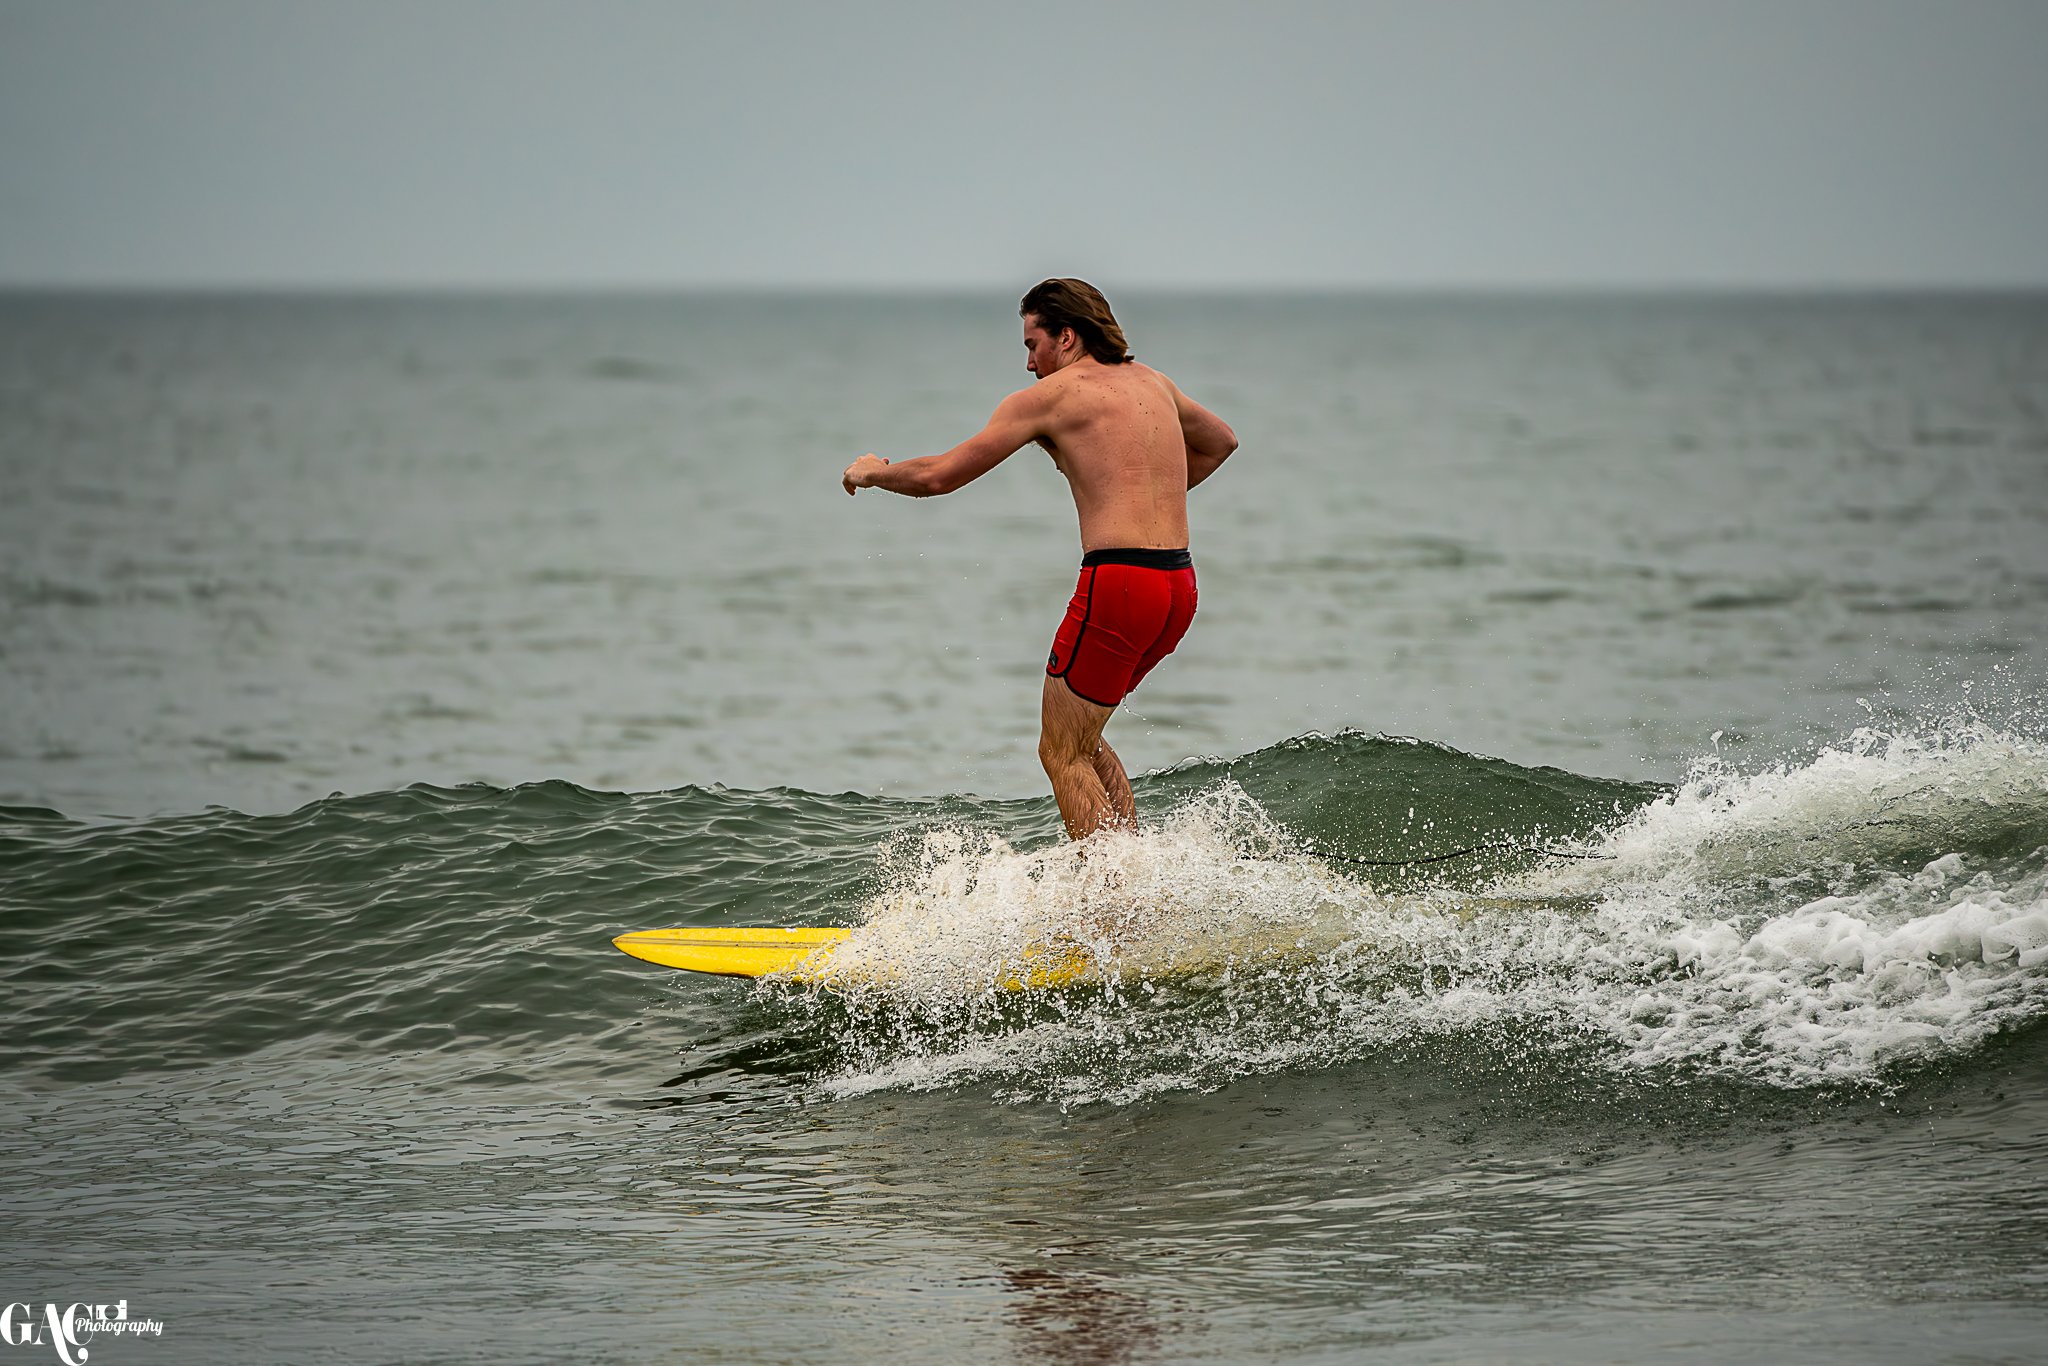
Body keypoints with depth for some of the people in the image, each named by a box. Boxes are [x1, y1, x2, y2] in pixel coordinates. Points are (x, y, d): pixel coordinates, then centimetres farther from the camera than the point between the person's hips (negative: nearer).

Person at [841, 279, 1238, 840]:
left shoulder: (1051, 395, -3)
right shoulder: (1151, 382, 18)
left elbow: (938, 475, -1)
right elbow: (1221, 441, 37)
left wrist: (872, 472, 17)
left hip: (1118, 582, -8)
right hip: (1179, 583, 8)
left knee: (1061, 753, 3)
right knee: (1080, 733, 23)